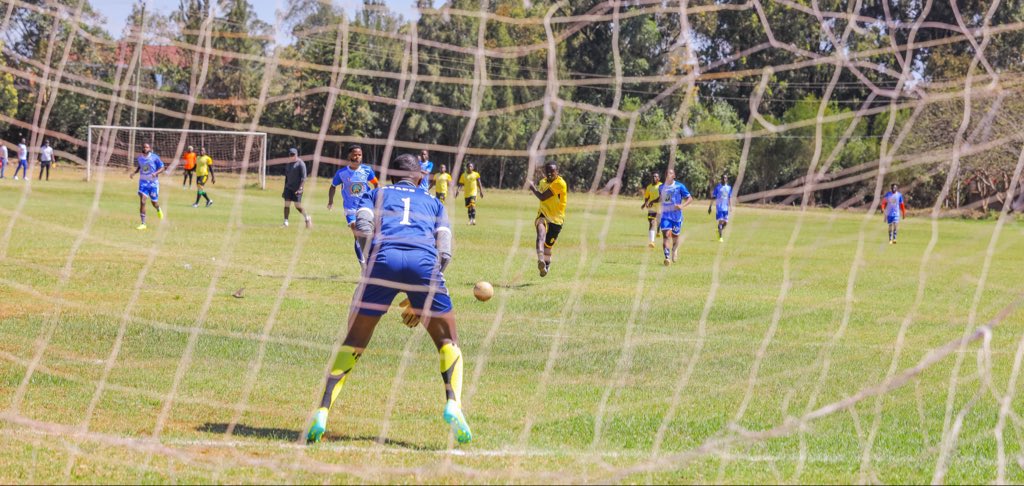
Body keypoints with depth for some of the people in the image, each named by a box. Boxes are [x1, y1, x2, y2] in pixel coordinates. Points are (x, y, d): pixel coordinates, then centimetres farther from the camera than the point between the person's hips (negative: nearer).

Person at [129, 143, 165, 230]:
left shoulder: (155, 157, -11)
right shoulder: (139, 158, 2)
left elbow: (162, 168, -7)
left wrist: (156, 173, -26)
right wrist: (134, 173, 3)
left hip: (153, 182, -2)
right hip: (143, 182, 2)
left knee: (154, 202, 10)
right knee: (142, 201, -13)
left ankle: (158, 210, 50)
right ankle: (143, 224, -9)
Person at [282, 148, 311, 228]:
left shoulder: (300, 164, -8)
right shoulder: (289, 164, 16)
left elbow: (303, 177, -13)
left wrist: (300, 188, -22)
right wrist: (285, 189, 18)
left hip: (297, 188, -7)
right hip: (289, 187, 7)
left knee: (298, 206, -6)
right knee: (286, 204, -1)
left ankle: (307, 218, 15)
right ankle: (286, 222, 1)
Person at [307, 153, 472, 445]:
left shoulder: (375, 195, 31)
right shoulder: (433, 202, 33)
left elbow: (363, 228, 8)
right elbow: (445, 252, 19)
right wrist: (420, 303, 24)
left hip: (384, 258, 0)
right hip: (424, 261, 0)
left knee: (353, 343, 11)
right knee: (448, 342, 14)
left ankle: (322, 413, -5)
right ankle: (453, 403, -12)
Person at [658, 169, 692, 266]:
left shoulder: (679, 186, -6)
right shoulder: (662, 187, 7)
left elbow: (690, 198, -5)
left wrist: (682, 205, -21)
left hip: (676, 215, -2)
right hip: (665, 215, 2)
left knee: (675, 235, 13)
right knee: (666, 235, -17)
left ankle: (675, 250, 45)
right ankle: (667, 257, -22)